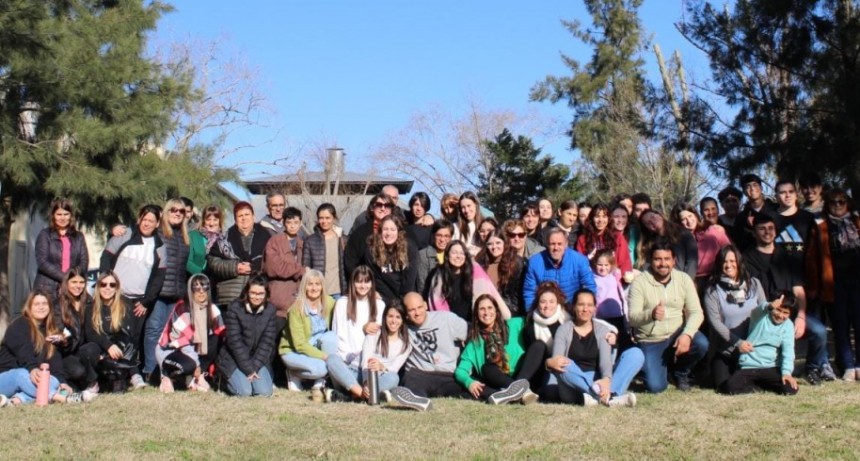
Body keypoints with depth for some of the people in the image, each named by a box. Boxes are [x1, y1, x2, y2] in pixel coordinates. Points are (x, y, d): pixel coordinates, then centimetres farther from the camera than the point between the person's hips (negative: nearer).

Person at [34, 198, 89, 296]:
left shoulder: (78, 237, 15)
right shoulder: (45, 235, 6)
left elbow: (84, 263, 8)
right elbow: (42, 262, -4)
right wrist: (64, 277, -14)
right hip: (47, 289, -2)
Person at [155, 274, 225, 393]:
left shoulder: (211, 308, -6)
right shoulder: (181, 308, -22)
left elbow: (221, 333, -11)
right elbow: (186, 340, -25)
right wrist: (196, 365, -26)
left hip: (192, 348, 6)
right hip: (168, 349, -6)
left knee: (215, 341, -19)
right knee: (189, 364, -36)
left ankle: (195, 377, -9)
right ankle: (166, 375, -3)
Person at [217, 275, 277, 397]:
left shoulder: (270, 310, -3)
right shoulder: (234, 309, -14)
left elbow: (268, 341, -5)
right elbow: (235, 342, -16)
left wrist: (255, 367, -14)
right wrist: (248, 369, -18)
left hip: (258, 360, 3)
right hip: (234, 359, -3)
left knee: (264, 391, -17)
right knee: (244, 391, -21)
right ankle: (230, 379, 12)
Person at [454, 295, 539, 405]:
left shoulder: (513, 325, 13)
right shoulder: (474, 342, 9)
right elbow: (460, 370, -2)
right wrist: (469, 382, -21)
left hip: (524, 378, 1)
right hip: (498, 384, 0)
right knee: (486, 368, -27)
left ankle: (519, 386, -39)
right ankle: (522, 391, -47)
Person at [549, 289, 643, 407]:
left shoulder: (602, 329, 7)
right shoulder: (564, 329, 3)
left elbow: (605, 359, -10)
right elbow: (556, 360, -12)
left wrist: (606, 379, -33)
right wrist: (551, 362, -38)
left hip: (598, 380, 2)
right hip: (575, 384, -2)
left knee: (635, 353, -16)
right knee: (564, 365, -36)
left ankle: (608, 393, -41)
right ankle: (611, 397, -44)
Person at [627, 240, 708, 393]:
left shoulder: (684, 279, -2)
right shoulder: (639, 282, -9)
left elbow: (696, 312, -8)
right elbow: (633, 318, -16)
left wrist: (687, 334, -27)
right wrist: (651, 314, -38)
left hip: (676, 334, 2)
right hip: (650, 341, -2)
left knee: (701, 344, -30)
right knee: (655, 387, -19)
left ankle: (681, 373, 3)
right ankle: (664, 365, 19)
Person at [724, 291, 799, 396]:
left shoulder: (788, 325, 2)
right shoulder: (761, 314, -6)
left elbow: (788, 350, -7)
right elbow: (758, 310, -32)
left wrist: (786, 372, -22)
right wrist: (770, 306, -56)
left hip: (771, 368, 2)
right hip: (748, 367, -2)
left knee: (791, 388, -21)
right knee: (731, 387, -25)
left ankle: (760, 384, 4)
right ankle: (760, 385, 2)